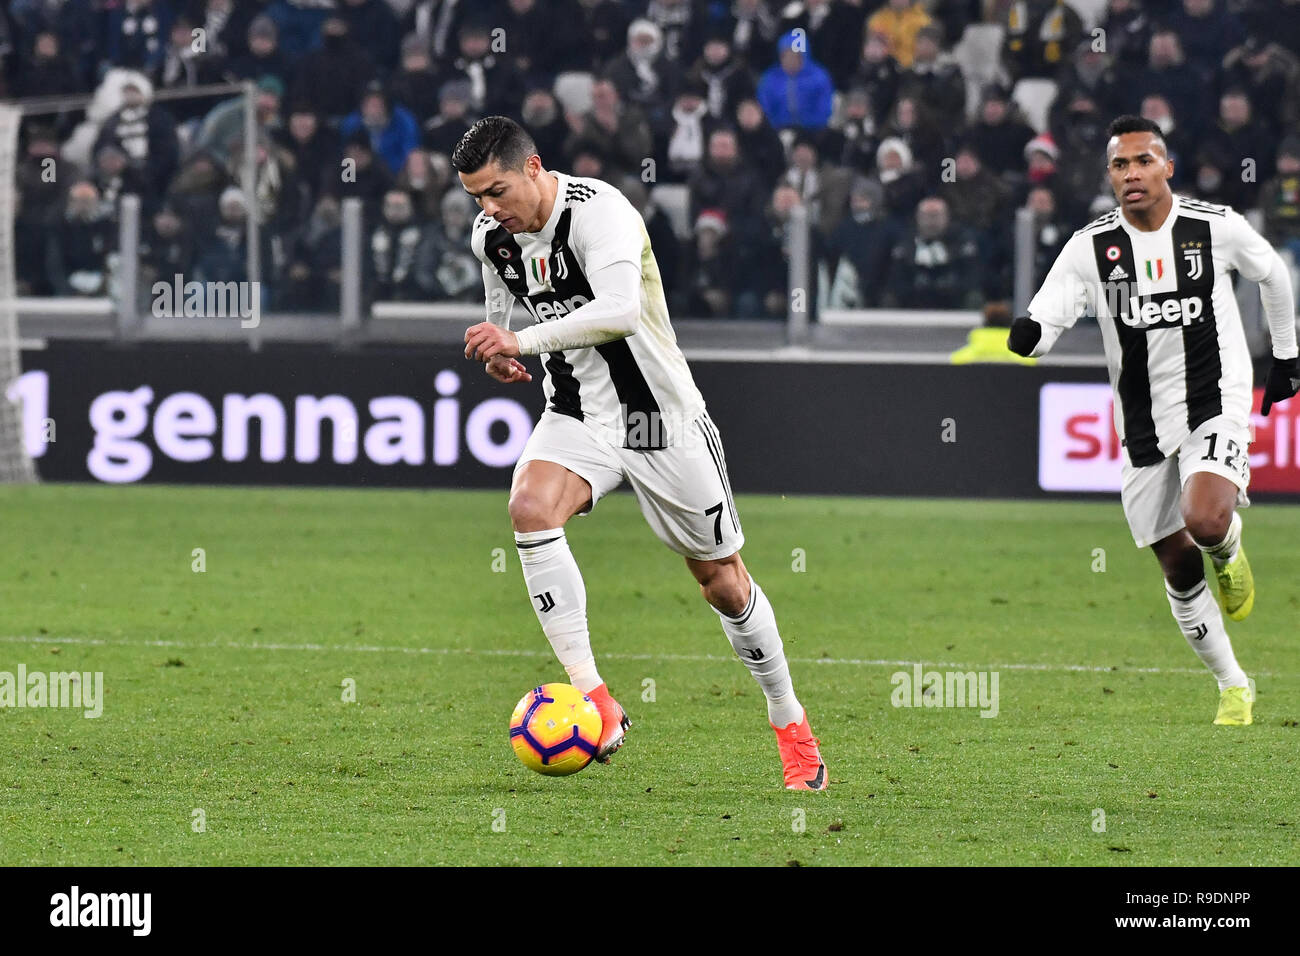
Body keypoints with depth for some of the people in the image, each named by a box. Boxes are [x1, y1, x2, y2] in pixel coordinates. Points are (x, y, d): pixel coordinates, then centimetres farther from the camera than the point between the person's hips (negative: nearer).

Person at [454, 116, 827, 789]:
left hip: (660, 416, -5)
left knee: (721, 580, 5)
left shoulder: (599, 211, -22)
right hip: (577, 417, 5)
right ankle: (595, 703, -28)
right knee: (529, 506, -27)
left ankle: (790, 724, 26)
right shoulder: (490, 236, 0)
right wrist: (500, 351, -2)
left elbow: (619, 311, -38)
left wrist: (524, 340, -39)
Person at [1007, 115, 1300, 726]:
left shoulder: (1215, 227, -5)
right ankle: (1233, 686, 24)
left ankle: (1230, 548, 9)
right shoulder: (1090, 247, -4)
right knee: (1177, 564, 6)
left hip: (1215, 406, -2)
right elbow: (1045, 316, -13)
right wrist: (1027, 333, -37)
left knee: (1204, 523, -29)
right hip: (1143, 427, 3)